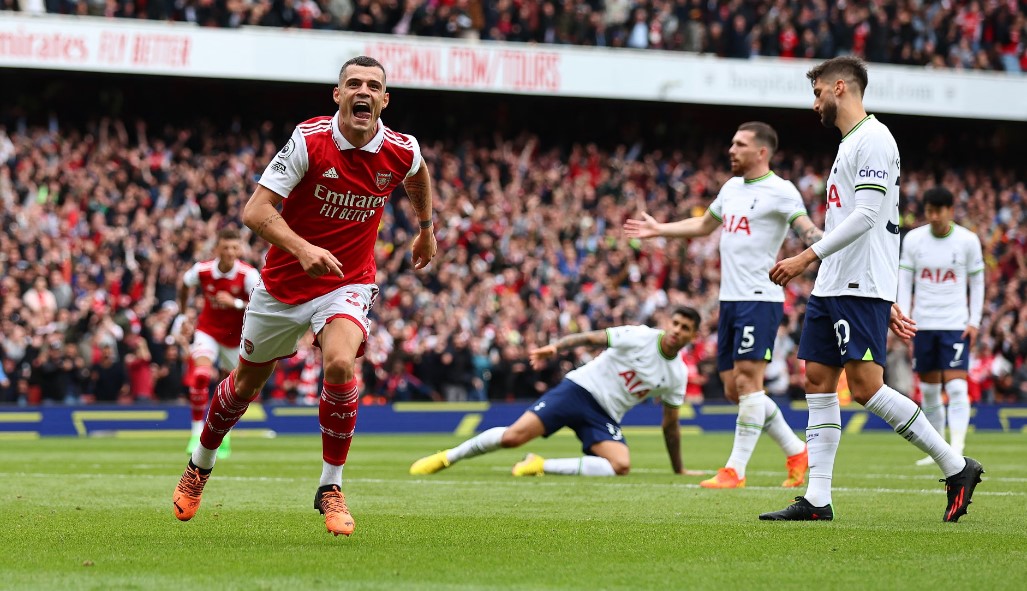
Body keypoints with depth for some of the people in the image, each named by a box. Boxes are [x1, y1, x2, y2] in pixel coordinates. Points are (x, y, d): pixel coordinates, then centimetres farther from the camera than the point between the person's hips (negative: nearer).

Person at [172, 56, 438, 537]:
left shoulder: (402, 151, -11)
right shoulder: (309, 140, -20)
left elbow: (418, 175, 17)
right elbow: (255, 211, -24)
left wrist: (426, 229, 27)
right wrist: (301, 248, -40)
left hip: (348, 284, 0)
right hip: (282, 284, 0)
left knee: (340, 362, -29)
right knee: (246, 383, 15)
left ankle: (330, 488, -14)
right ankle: (200, 466, 44)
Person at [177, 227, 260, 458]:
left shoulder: (248, 274, -21)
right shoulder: (202, 270, -15)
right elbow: (184, 284, 8)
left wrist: (235, 303, -39)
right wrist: (183, 312, 18)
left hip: (236, 336, 0)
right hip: (208, 331, 0)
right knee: (200, 375, -23)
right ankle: (197, 433, -15)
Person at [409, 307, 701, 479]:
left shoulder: (678, 374, 6)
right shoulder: (641, 337, -7)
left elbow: (670, 423, 17)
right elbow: (592, 337, -11)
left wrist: (678, 470, 20)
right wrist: (556, 347, -28)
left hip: (605, 417, 4)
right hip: (579, 390, -4)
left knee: (621, 465, -26)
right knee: (513, 436, -20)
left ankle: (542, 466, -17)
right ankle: (447, 457, 0)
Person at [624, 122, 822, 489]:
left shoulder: (779, 191, -8)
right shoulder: (732, 188, 17)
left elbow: (807, 229, -21)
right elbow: (705, 225, 35)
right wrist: (659, 230, 42)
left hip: (759, 300, -9)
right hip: (729, 301, 9)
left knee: (746, 380, -11)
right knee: (734, 389, 8)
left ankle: (735, 470, -8)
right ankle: (795, 452, 20)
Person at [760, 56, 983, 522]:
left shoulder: (872, 138, -10)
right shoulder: (850, 144, 22)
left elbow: (866, 217, -20)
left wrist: (808, 256, -21)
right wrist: (887, 303, 23)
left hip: (861, 289, -10)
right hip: (832, 287, 10)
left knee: (865, 387, -13)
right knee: (818, 381, 4)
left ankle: (956, 467, -5)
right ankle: (817, 500, 3)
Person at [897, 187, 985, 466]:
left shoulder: (968, 241, -3)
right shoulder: (913, 239, 1)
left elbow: (977, 282, 4)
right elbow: (904, 281, 5)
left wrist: (974, 322, -3)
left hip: (956, 324, -3)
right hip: (923, 324, 3)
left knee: (956, 386, -14)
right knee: (928, 390, 8)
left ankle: (957, 449, -18)